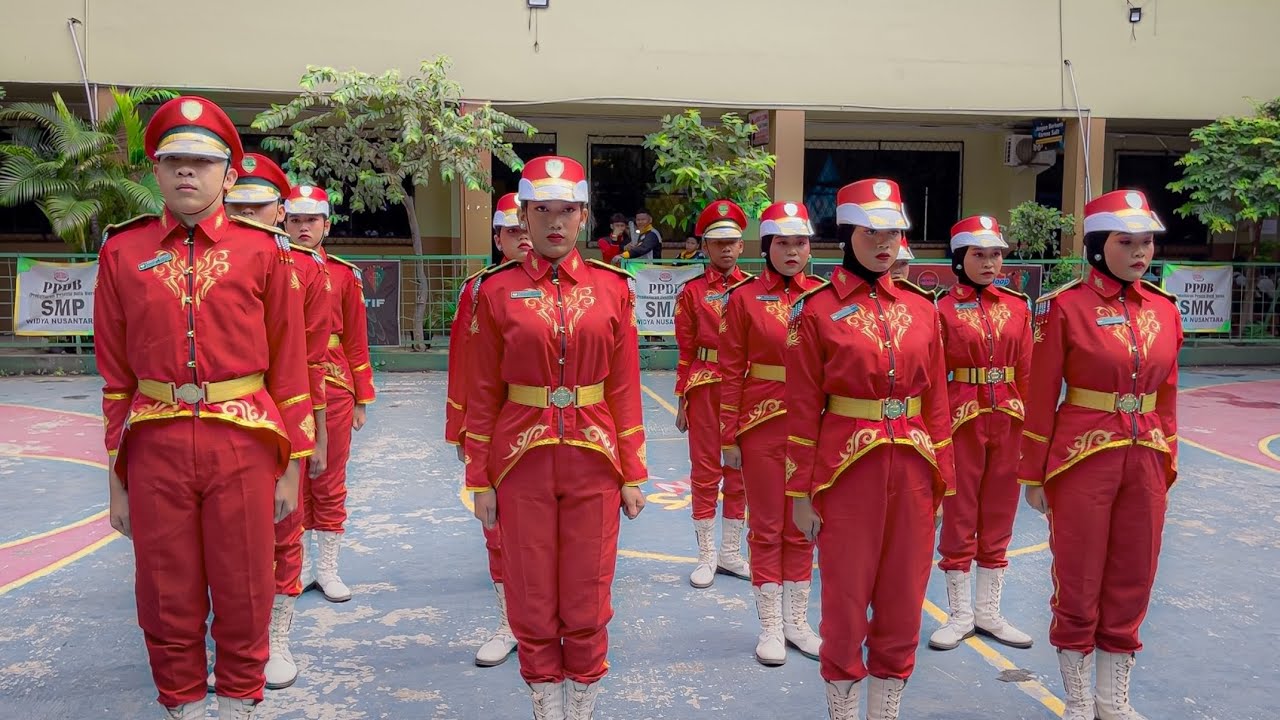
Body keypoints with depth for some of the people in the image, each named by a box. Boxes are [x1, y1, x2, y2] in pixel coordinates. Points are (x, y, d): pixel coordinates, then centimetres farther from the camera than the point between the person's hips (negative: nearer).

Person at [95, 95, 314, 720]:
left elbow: (288, 365, 2)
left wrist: (291, 467, 1)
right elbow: (115, 372, 8)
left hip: (244, 444, -1)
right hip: (155, 446, 2)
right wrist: (116, 476, 7)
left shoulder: (263, 251, 1)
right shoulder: (123, 252, 6)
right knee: (168, 598, 12)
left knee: (243, 595, 10)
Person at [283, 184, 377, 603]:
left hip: (333, 393, 0)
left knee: (330, 484, 7)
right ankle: (298, 566, 22)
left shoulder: (344, 274, 3)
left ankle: (328, 568, 18)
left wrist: (362, 398, 3)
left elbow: (356, 341, 5)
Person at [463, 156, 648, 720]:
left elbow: (625, 388, 3)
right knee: (532, 604, 9)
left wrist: (632, 474, 2)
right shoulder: (497, 291, -1)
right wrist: (480, 480, 0)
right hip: (522, 464, 0)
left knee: (587, 603, 9)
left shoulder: (612, 287, 2)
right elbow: (482, 394, 1)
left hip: (594, 462, 1)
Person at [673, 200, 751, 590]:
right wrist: (682, 401, -2)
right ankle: (707, 555, 15)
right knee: (706, 470, 4)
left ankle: (731, 552, 22)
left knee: (740, 470, 9)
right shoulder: (692, 291, 0)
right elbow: (686, 349, 0)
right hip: (705, 388, -2)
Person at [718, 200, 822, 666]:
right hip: (762, 428, -2)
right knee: (766, 529, 7)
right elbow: (731, 372, -4)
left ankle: (797, 622, 26)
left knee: (801, 528, 12)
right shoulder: (744, 297, -4)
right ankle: (770, 626, 19)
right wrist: (728, 438, -5)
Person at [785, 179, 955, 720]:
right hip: (847, 471, -4)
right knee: (846, 603, 7)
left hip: (911, 470, 4)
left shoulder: (921, 307, 6)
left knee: (903, 602, 12)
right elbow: (803, 409, -6)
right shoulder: (815, 309, -5)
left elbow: (937, 402, 9)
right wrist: (801, 494, -6)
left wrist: (942, 480, 8)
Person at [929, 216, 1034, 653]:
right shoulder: (944, 309, -3)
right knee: (959, 518, 6)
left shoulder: (1017, 306, 7)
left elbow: (1026, 371, 7)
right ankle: (960, 614, 19)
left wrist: (1029, 423, 3)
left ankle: (989, 612, 25)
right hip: (962, 422, -3)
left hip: (1008, 423, 3)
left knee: (998, 518, 11)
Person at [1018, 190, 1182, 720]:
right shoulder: (1065, 306, -9)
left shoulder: (1164, 310, 6)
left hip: (1145, 461, 5)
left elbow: (1167, 397, 13)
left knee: (1131, 583, 13)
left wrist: (1166, 465, 12)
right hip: (1082, 461, -5)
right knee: (1078, 584, 7)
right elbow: (1041, 399, -7)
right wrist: (1033, 475, -6)